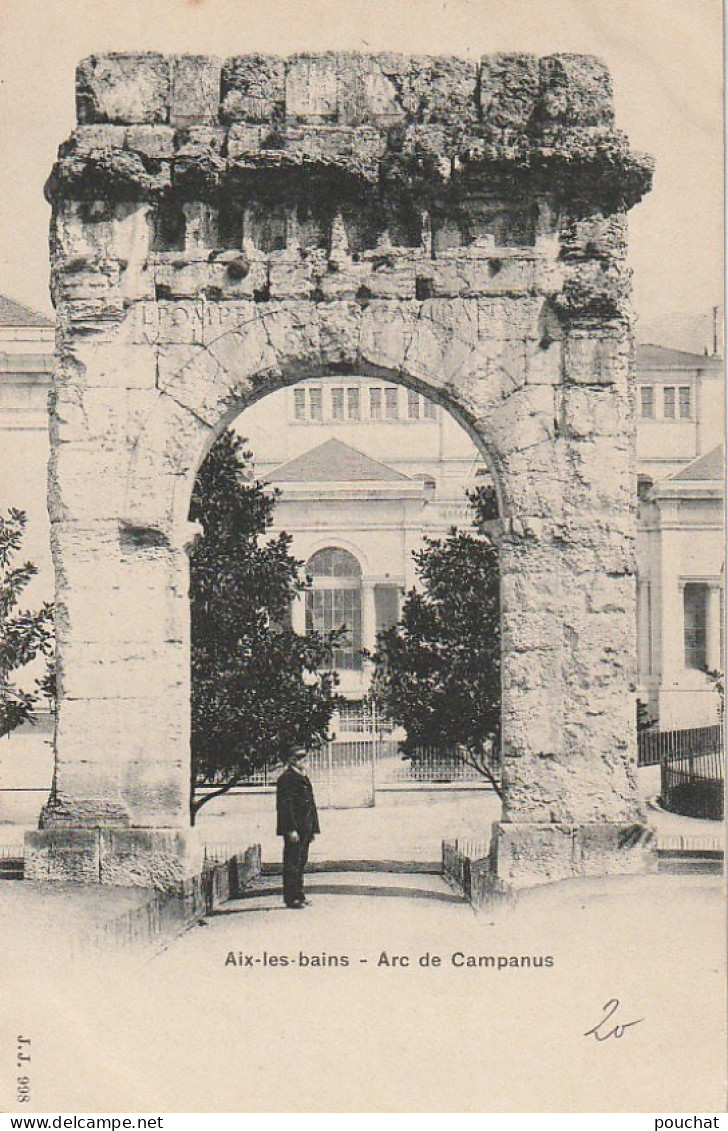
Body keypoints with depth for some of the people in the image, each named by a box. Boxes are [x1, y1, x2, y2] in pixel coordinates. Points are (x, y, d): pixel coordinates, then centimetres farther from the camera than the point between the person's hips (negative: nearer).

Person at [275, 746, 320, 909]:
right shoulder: (286, 778, -11)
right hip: (294, 829, -9)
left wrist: (312, 828, 16)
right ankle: (291, 898, -3)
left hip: (304, 829, 9)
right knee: (292, 863, -6)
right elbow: (285, 806, -16)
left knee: (301, 862, 13)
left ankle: (298, 895, 19)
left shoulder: (303, 778, 18)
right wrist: (292, 830, -21)